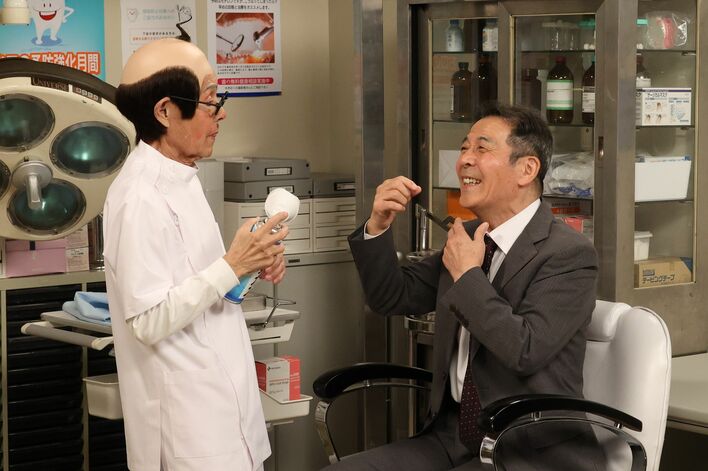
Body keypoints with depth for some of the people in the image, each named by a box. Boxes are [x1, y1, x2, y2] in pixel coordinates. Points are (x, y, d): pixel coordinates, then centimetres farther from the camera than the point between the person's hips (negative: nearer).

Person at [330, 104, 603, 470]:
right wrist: (378, 227, 0)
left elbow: (526, 351, -23)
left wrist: (468, 275, -14)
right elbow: (392, 299, 16)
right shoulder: (469, 236, 11)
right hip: (453, 436, 7)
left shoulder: (568, 253, -11)